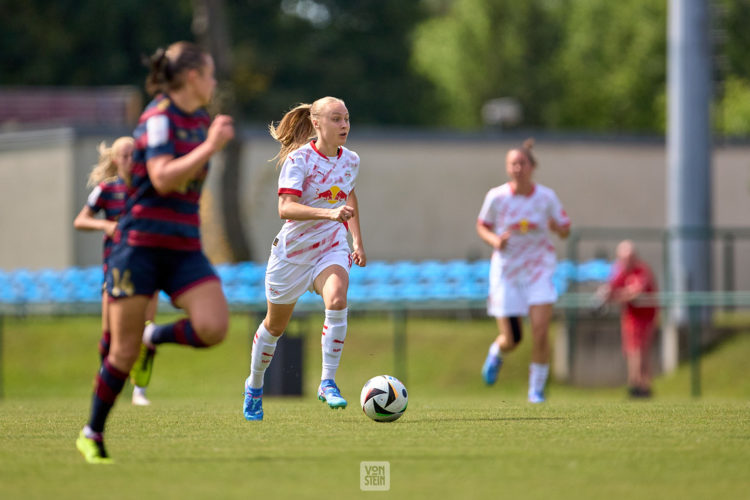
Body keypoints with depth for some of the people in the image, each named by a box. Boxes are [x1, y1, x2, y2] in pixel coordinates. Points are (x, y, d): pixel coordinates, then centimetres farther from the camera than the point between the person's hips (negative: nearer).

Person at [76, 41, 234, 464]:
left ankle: (155, 337, 14)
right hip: (141, 245, -7)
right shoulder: (159, 118, -12)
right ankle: (92, 435, 16)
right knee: (124, 352, -4)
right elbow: (162, 179, -25)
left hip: (185, 249, 7)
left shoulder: (201, 121, 13)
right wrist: (211, 147, -24)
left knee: (214, 327, -17)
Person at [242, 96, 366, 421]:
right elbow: (286, 208, -30)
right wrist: (329, 213, -42)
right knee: (275, 324, 13)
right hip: (293, 249, -3)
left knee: (337, 300, -29)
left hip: (331, 248, 3)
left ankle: (328, 382, -21)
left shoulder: (350, 160, 1)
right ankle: (254, 386, 38)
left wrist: (357, 240, 16)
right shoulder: (299, 159, -17)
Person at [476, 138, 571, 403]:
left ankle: (536, 389, 3)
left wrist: (556, 227, -20)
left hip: (539, 270, 0)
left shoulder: (546, 197, -7)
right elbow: (482, 225, 7)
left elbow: (565, 230, 3)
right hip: (506, 272, 0)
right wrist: (494, 240, -14)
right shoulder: (496, 197, -9)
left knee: (540, 331, -15)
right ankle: (496, 352, 37)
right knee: (511, 340, -2)